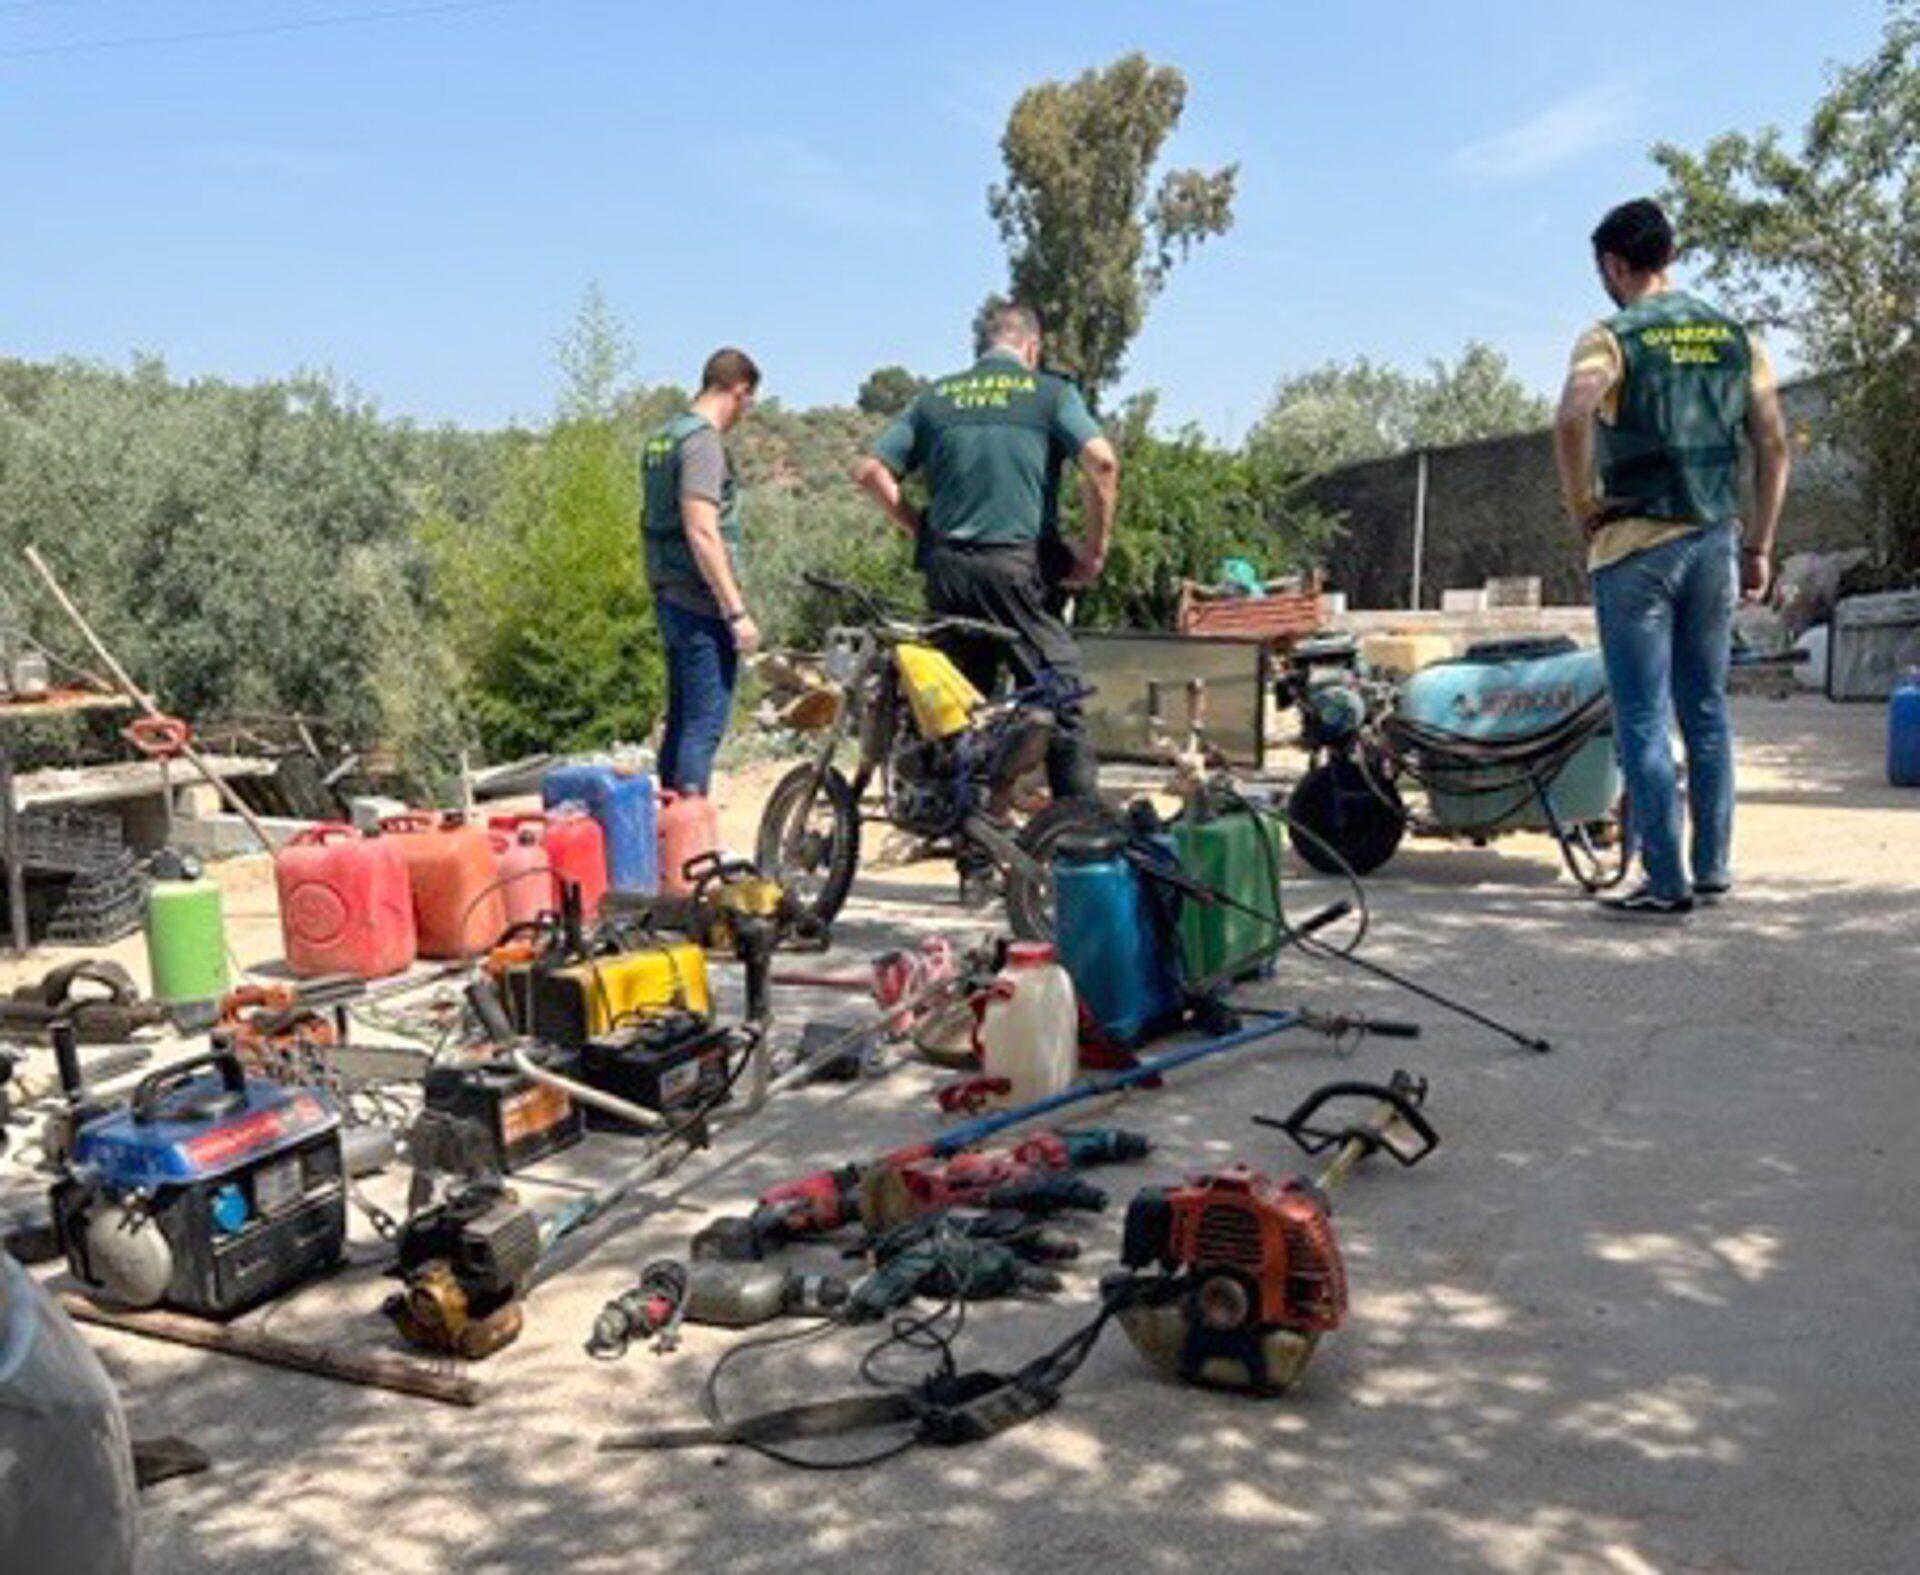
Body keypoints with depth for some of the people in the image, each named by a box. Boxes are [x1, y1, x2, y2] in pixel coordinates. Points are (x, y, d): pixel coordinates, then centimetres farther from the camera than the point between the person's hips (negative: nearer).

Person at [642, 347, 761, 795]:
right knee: (705, 724, -7)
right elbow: (701, 532, -21)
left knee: (682, 720, 15)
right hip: (702, 605, -10)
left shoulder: (661, 438, 16)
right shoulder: (702, 441, -14)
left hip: (670, 599, 10)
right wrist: (737, 611, -19)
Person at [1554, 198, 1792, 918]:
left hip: (1636, 546, -5)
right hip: (1716, 542, 6)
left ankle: (1666, 883, 1)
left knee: (1644, 719, 0)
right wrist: (1758, 548, 13)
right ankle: (1713, 869, 19)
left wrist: (1583, 509, -12)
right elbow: (1774, 445, 8)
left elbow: (1573, 418, -26)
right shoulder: (1735, 336, 11)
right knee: (1708, 711, 14)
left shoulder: (1613, 336, -6)